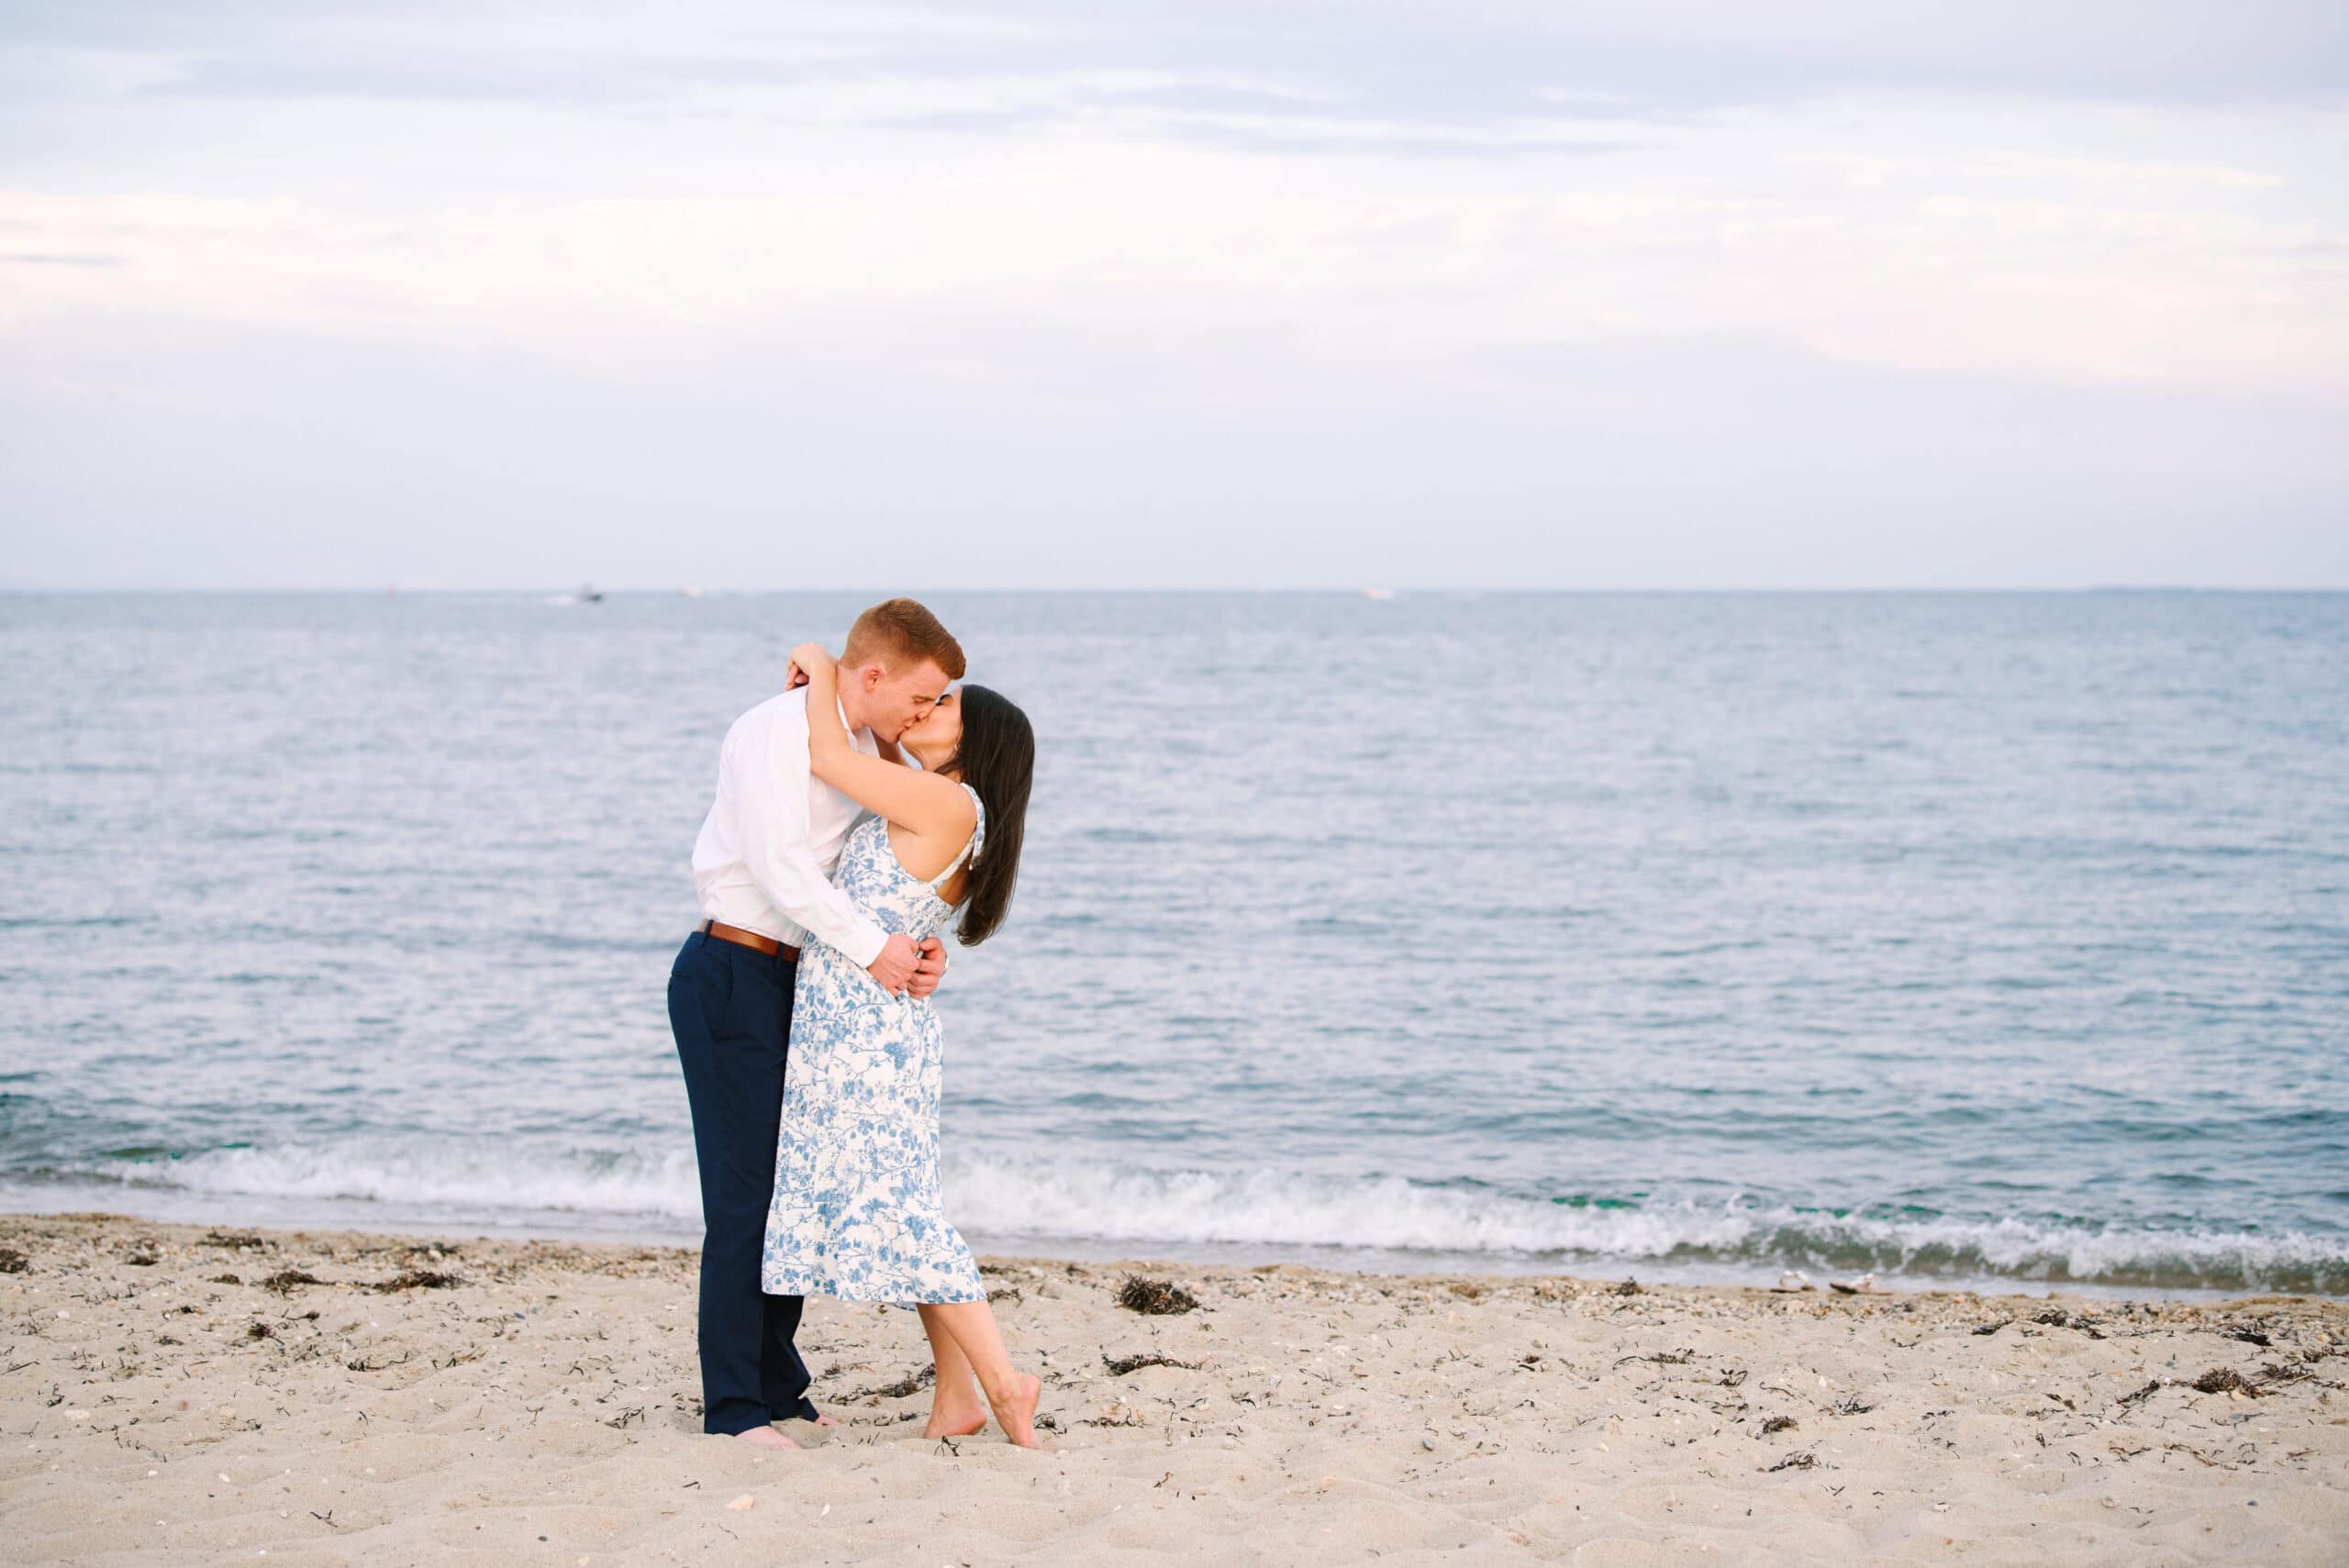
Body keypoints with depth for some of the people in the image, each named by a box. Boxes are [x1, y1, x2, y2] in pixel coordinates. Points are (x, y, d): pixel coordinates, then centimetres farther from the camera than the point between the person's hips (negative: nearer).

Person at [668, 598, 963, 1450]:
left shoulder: (867, 750, 12)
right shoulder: (774, 732, -15)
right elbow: (780, 863, -25)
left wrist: (919, 948, -8)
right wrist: (871, 945, -26)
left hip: (799, 980, 9)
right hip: (734, 973, -9)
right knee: (746, 1189, -7)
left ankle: (778, 1387, 21)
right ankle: (733, 1405, -2)